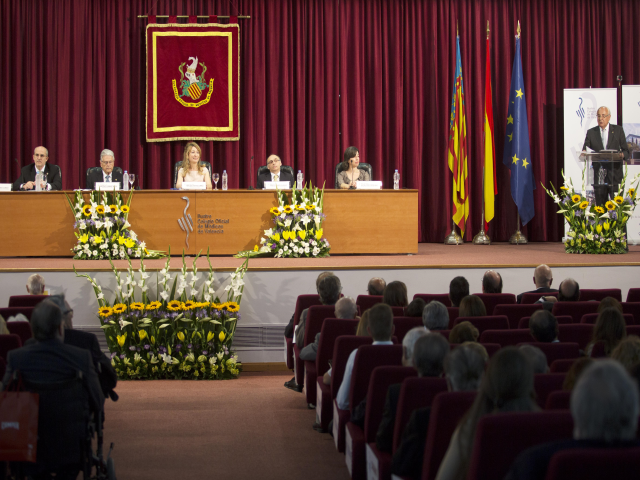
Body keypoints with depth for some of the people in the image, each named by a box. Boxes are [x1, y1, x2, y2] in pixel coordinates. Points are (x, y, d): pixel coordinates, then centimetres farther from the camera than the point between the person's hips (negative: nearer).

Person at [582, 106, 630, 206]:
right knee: (600, 205, 2)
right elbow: (585, 150, 5)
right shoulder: (591, 132, 10)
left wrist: (622, 155, -18)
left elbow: (626, 151, 5)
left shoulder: (618, 130, 6)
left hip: (615, 175, -1)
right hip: (598, 175, 1)